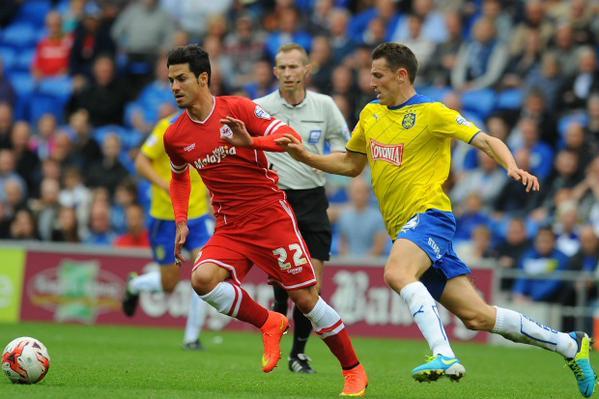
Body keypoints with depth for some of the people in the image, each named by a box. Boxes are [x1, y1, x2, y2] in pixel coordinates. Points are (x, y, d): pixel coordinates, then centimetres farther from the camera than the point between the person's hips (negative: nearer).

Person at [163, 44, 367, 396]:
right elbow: (179, 176, 25)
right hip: (230, 228, 4)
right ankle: (269, 324, -1)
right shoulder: (175, 136, 5)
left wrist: (251, 141, -30)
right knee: (203, 278, -24)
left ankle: (354, 371, 13)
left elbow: (291, 137, -14)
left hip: (272, 217, -4)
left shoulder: (238, 109, -9)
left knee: (305, 298, -4)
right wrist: (181, 222, 12)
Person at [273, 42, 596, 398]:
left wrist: (513, 168, -28)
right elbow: (351, 164, 26)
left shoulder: (431, 113, -6)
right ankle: (570, 344, 14)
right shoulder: (371, 114, 14)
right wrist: (305, 156, 14)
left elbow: (486, 140, -11)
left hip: (429, 214, -6)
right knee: (476, 316, 2)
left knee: (397, 273, -36)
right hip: (403, 228, 6)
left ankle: (444, 356, -40)